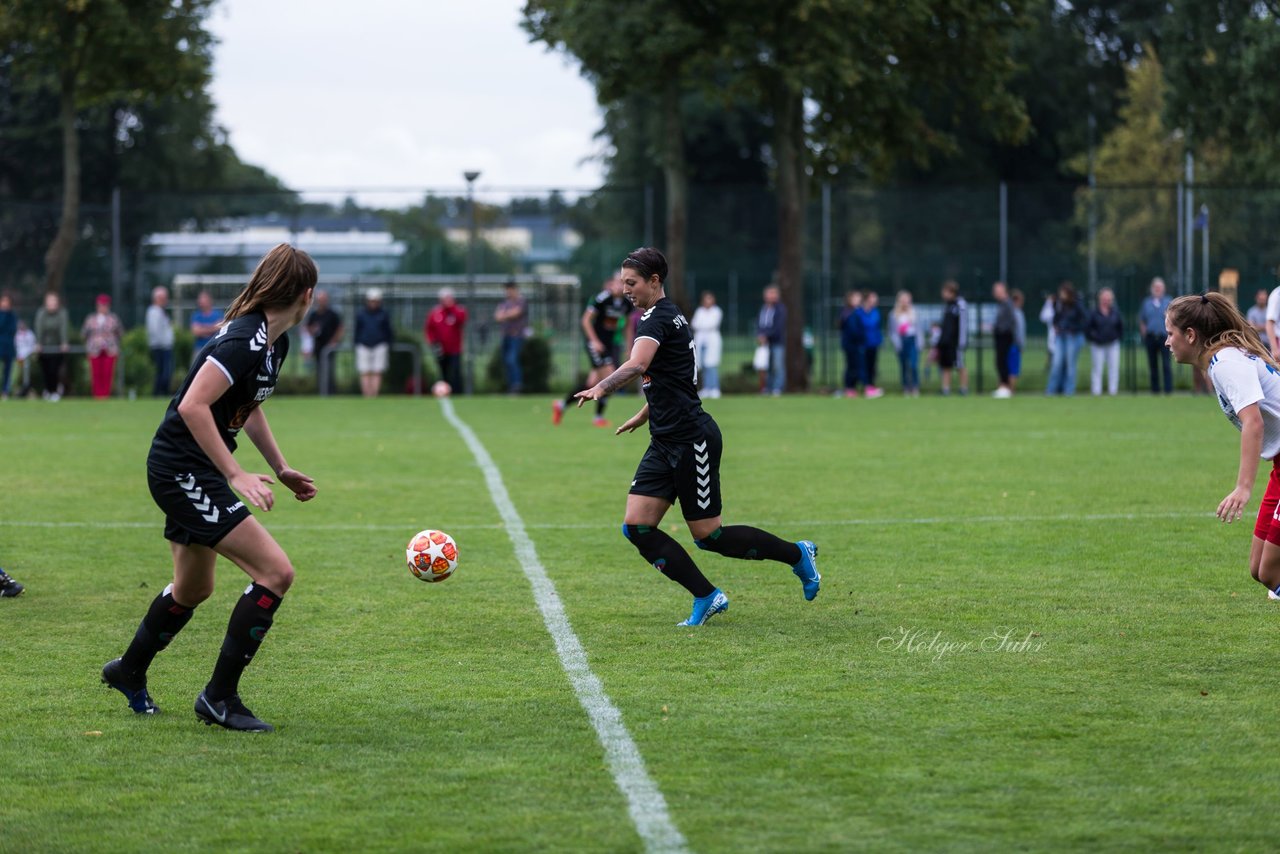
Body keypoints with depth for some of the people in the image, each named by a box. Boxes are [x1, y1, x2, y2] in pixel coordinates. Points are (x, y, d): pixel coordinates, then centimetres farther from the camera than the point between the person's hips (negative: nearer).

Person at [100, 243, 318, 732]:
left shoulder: (274, 343, 8)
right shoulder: (244, 341, -23)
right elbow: (193, 406, -29)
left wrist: (282, 470, 21)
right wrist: (235, 476, -28)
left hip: (192, 474, 10)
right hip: (181, 470, -10)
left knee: (193, 589, 26)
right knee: (275, 571, -15)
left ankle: (128, 673, 48)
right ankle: (219, 697, -6)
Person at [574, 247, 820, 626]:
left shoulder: (657, 318, -15)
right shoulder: (666, 316, 15)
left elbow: (638, 364, -36)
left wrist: (601, 387, -50)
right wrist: (644, 414, 34)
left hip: (692, 440, -10)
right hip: (666, 442, 10)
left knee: (708, 536, -2)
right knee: (637, 527, -1)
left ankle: (797, 554, 16)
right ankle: (707, 598, 3)